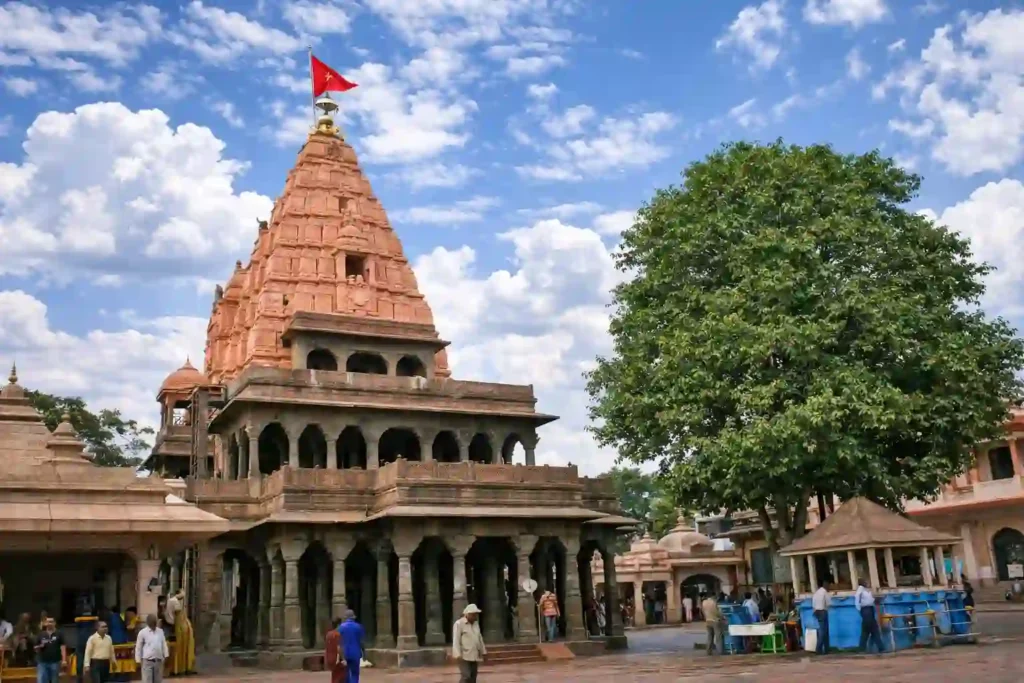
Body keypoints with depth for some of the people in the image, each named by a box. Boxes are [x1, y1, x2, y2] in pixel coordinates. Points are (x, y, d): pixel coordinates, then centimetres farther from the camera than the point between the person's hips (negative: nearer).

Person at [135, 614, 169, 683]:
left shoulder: (160, 631, 7)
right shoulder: (142, 632, -5)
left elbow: (164, 644, 11)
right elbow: (138, 647, -1)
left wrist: (166, 656, 4)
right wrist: (138, 661, -3)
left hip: (158, 661, 4)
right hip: (147, 661, -4)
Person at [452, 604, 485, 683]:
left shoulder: (476, 623, 14)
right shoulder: (459, 624, -7)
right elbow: (456, 640, -13)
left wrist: (483, 651, 22)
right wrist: (458, 654, -21)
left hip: (475, 656, 7)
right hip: (464, 656, -7)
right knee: (466, 676, -16)